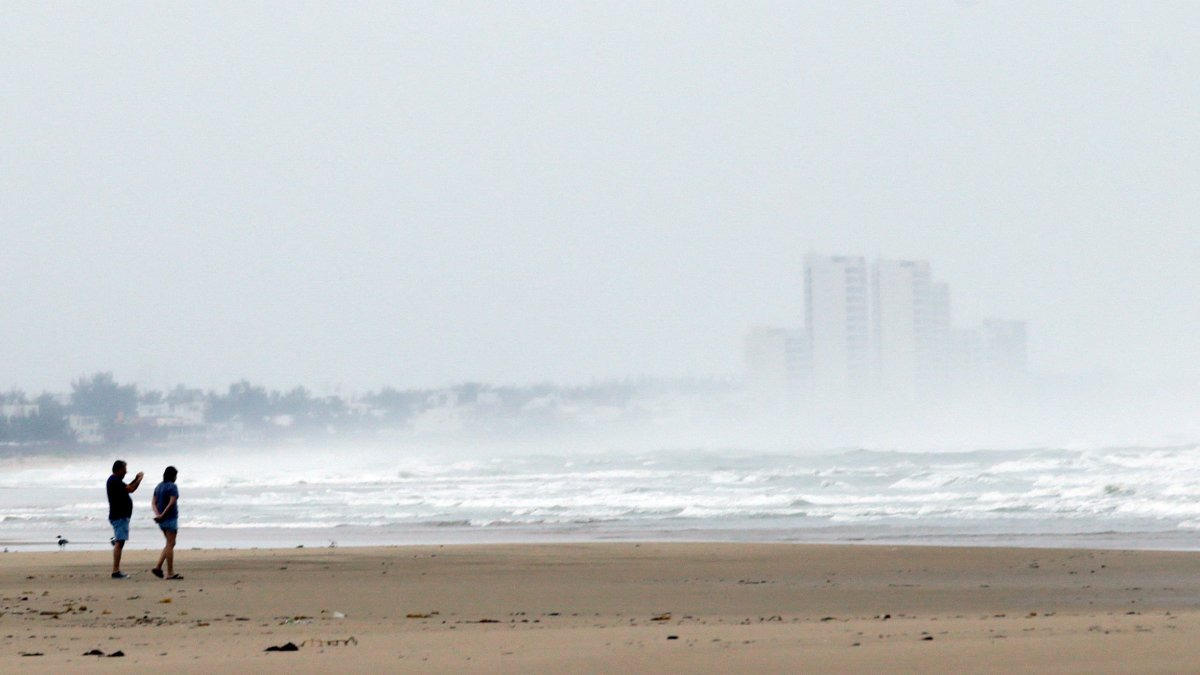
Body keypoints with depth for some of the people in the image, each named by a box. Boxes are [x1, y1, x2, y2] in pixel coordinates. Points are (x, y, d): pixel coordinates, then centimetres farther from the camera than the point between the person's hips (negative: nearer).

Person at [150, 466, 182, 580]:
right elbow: (172, 502, -21)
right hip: (171, 519, -8)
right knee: (170, 545, -4)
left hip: (162, 521, 8)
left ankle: (158, 567, 5)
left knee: (170, 544, 16)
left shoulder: (158, 487, 12)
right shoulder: (172, 487, -11)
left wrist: (158, 515, -9)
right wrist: (163, 515, -16)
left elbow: (153, 503, 5)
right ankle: (170, 573, -3)